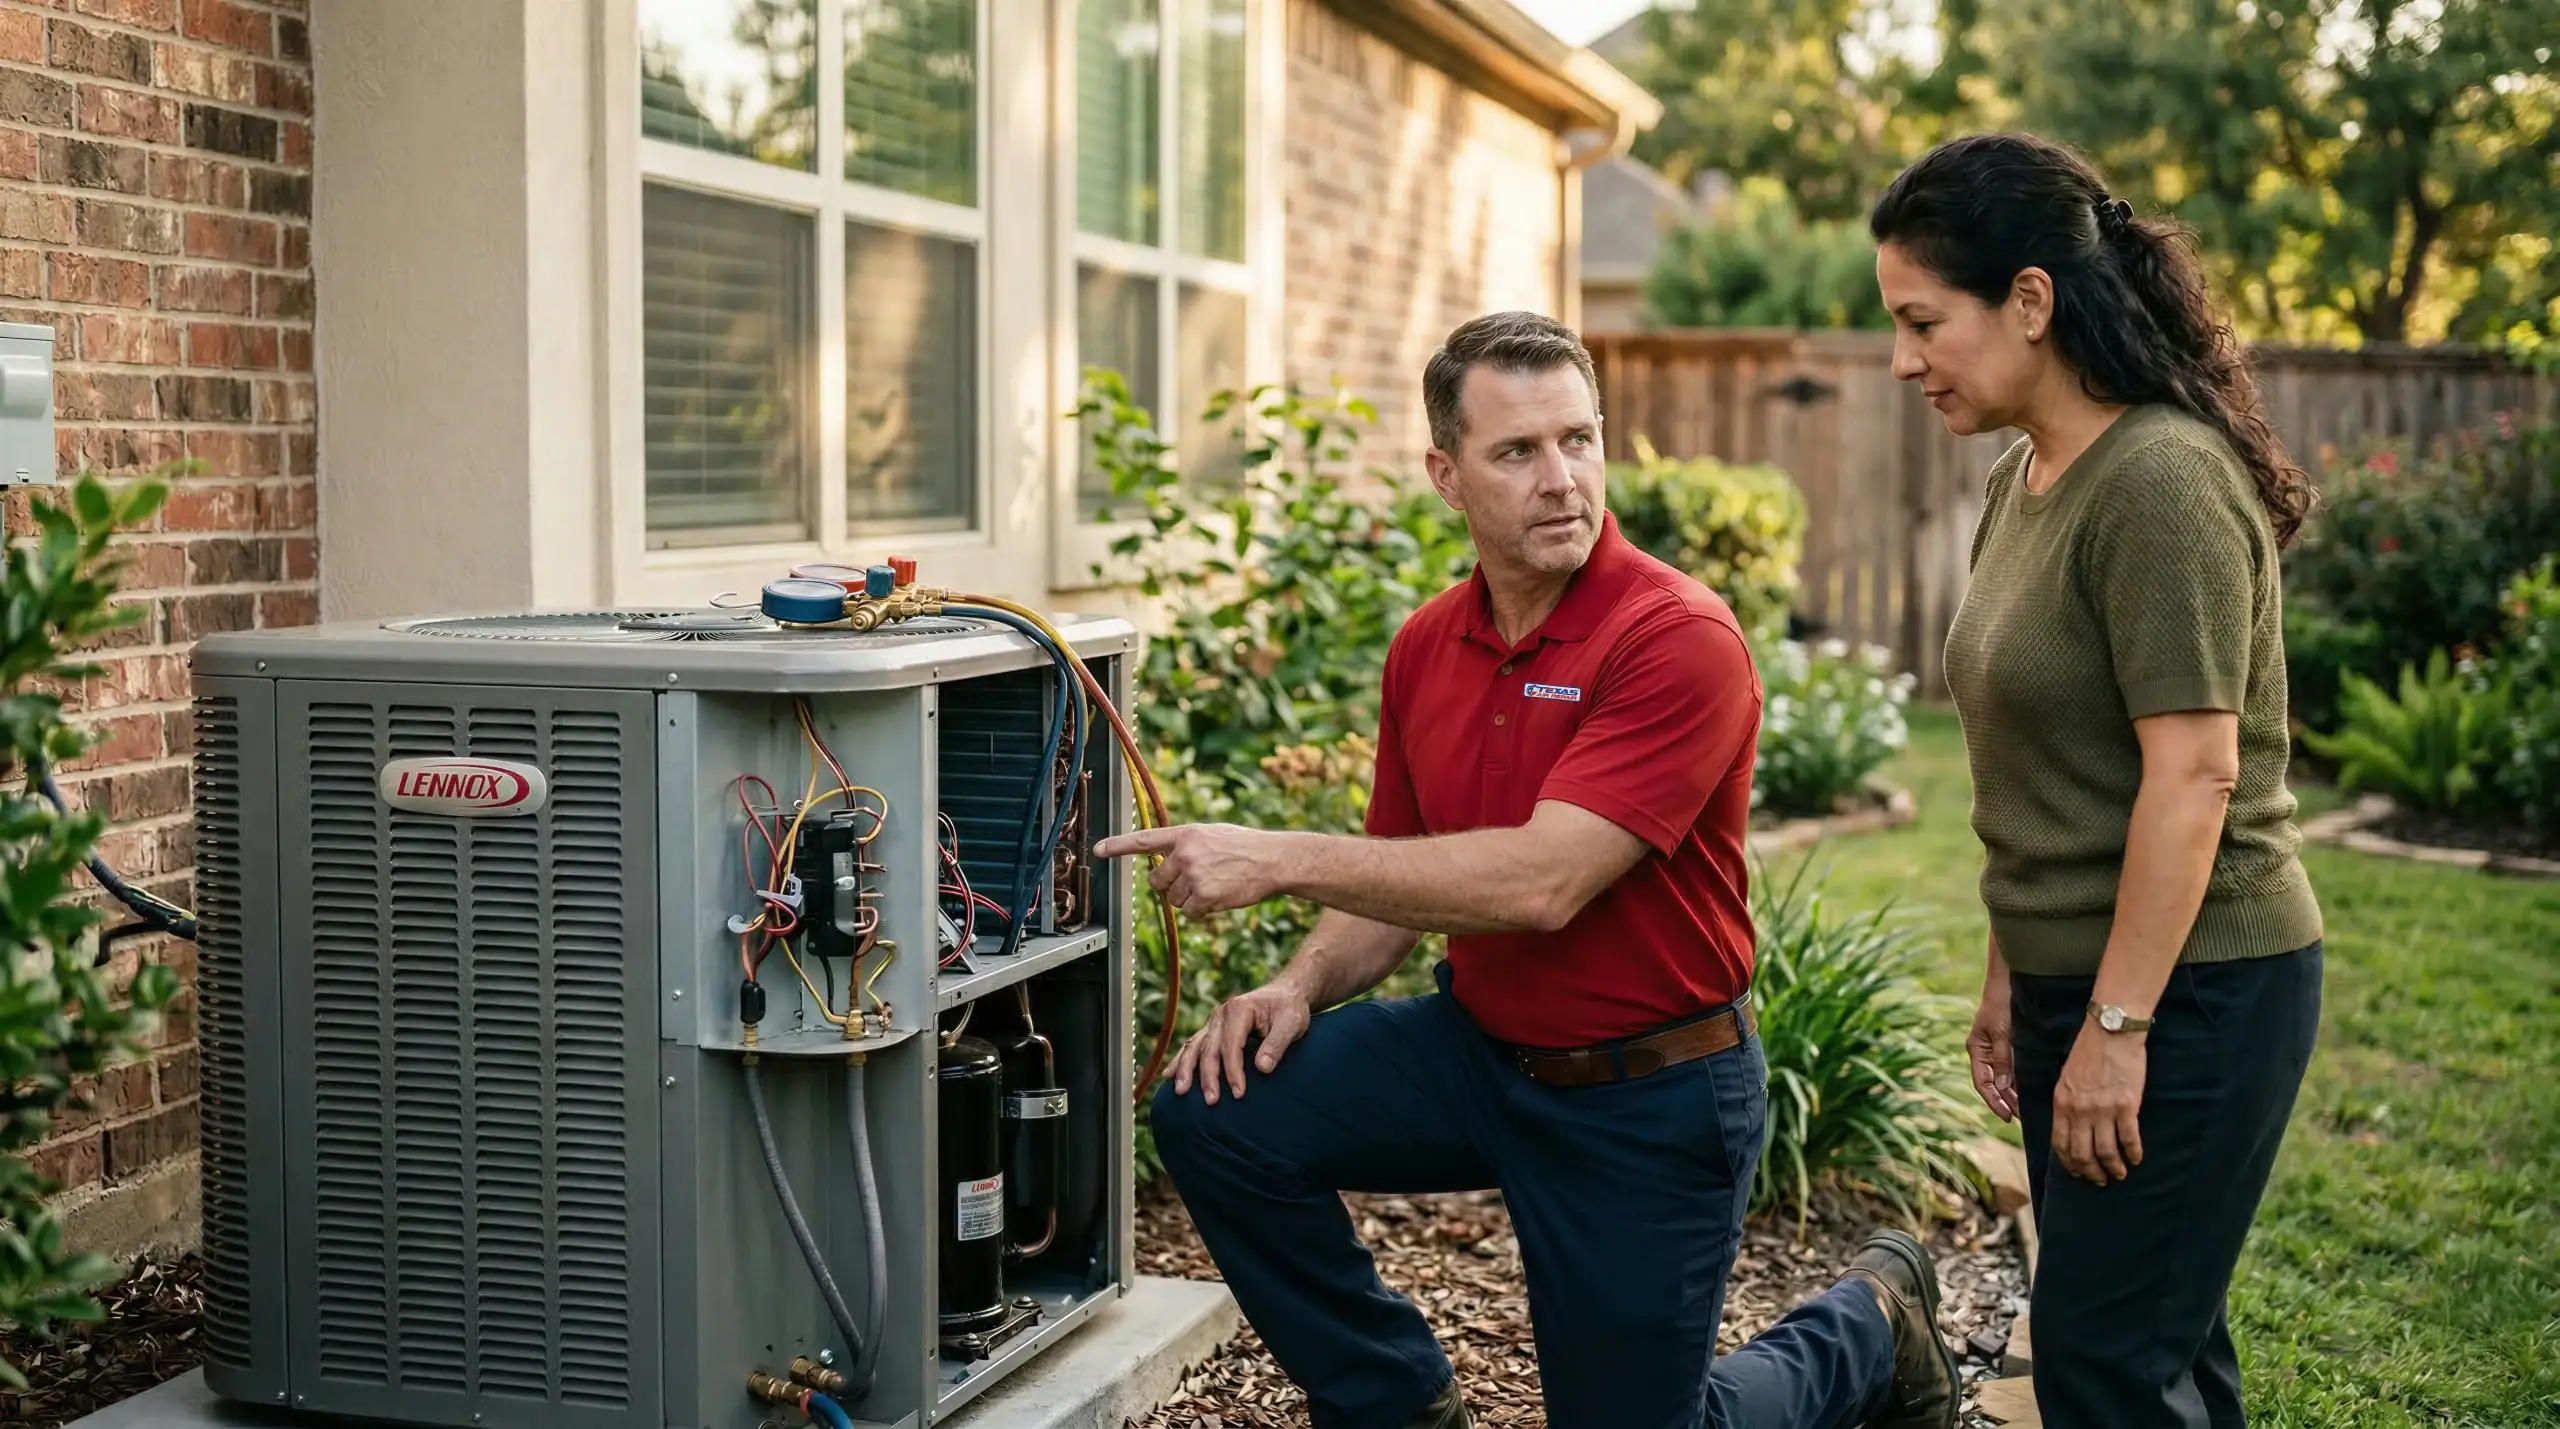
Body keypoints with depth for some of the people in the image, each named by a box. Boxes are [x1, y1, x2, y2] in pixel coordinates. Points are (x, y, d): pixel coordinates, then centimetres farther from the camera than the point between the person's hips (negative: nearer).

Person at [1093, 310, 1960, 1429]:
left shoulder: (1680, 641, -23)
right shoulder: (1426, 647, -1)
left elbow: (1542, 882, -31)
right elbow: (1401, 879, 11)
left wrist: (1282, 859, -29)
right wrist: (1301, 987, -9)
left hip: (1649, 1096, -6)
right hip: (1480, 1045, 6)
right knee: (1215, 1113, -11)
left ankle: (1873, 1322, 35)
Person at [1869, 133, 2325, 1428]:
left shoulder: (2160, 482, -19)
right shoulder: (2021, 483, 8)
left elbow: (2193, 772, -22)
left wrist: (2116, 1028, -20)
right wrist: (2009, 980, 14)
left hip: (2190, 987, -8)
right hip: (2076, 979, 9)